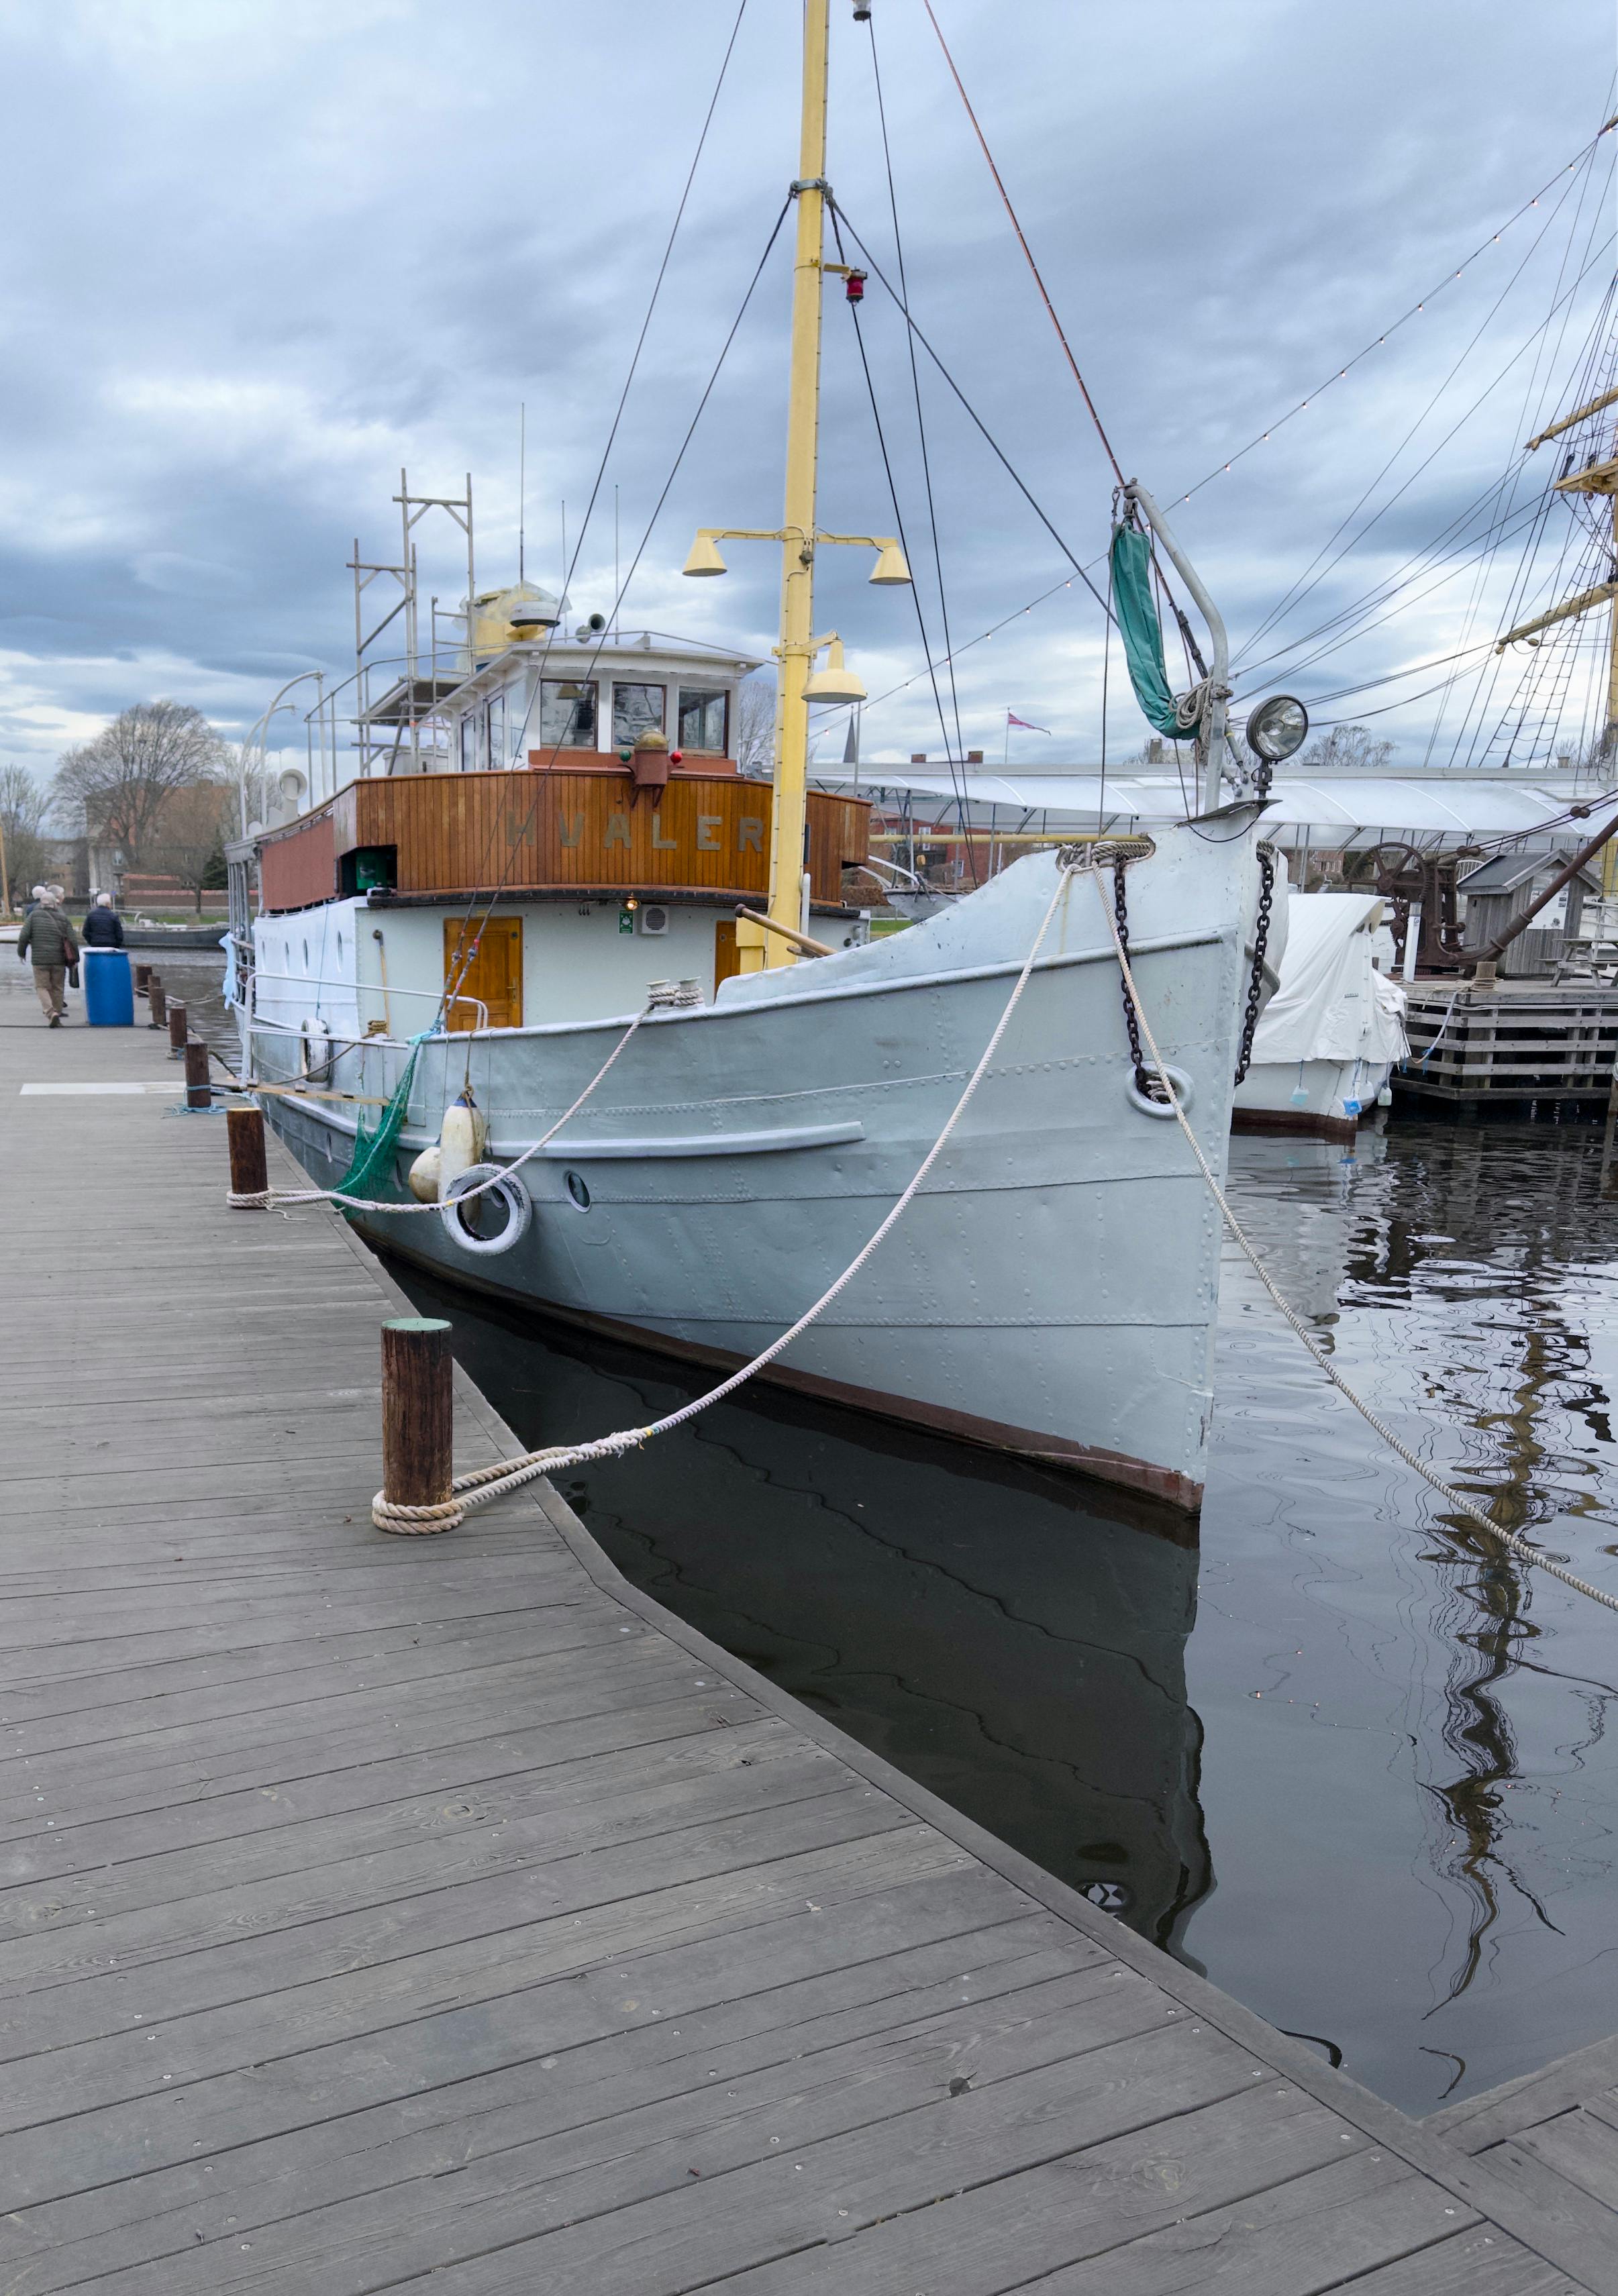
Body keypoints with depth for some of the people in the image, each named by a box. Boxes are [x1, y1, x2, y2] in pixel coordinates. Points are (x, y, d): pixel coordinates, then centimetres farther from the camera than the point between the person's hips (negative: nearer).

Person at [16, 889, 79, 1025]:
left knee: (42, 987, 3)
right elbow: (72, 940, 1)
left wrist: (21, 952, 11)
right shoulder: (63, 917, 3)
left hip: (40, 959, -1)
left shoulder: (34, 915, 1)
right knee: (57, 987, 13)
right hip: (59, 959, 2)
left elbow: (24, 936, -4)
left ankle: (51, 1013, -14)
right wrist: (75, 958, 11)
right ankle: (57, 1011, 20)